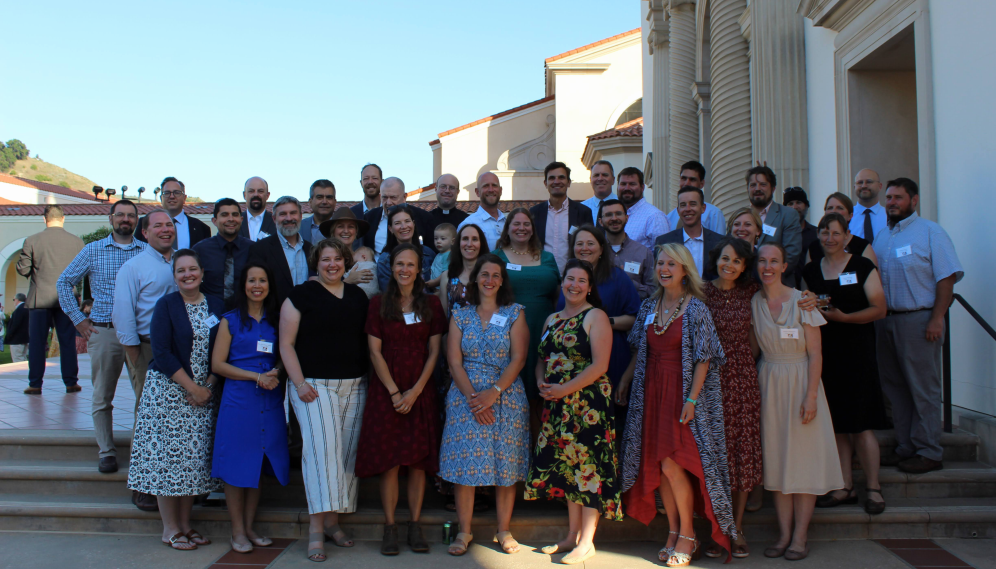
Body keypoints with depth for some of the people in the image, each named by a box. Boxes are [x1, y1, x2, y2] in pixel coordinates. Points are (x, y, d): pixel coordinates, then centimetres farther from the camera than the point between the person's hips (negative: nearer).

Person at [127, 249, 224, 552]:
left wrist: (209, 386, -7)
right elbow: (161, 353, -12)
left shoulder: (216, 305, 6)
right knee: (168, 457, -1)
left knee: (196, 458, 7)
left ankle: (185, 524, 20)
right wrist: (192, 387, -14)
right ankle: (170, 529, 12)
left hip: (204, 393, 4)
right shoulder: (166, 305, -4)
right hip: (168, 390, -3)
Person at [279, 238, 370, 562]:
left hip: (354, 386, 5)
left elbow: (368, 339, 18)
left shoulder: (358, 296, 13)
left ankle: (332, 520, 15)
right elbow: (286, 344, -2)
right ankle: (316, 527, -11)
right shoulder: (301, 295, 1)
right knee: (321, 446, -16)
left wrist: (370, 378, 8)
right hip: (314, 386, -4)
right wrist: (299, 383, -12)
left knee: (347, 451, 4)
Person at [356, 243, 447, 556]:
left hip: (421, 391, 1)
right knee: (388, 460, -1)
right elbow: (375, 352, -2)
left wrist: (415, 391, -8)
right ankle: (389, 527, 8)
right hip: (385, 389, -1)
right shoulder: (379, 304, 2)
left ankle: (415, 525, 12)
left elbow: (433, 352, 2)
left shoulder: (431, 304, 5)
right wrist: (394, 392, -10)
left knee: (418, 459, 2)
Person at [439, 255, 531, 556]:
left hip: (506, 396, -1)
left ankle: (504, 530, 14)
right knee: (464, 462, -1)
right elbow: (455, 361, 1)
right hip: (466, 397, 1)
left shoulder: (514, 313, 4)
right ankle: (464, 531, 11)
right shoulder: (461, 315, 8)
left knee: (506, 463, 2)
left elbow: (518, 359, -3)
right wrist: (473, 397, -11)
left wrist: (493, 393, -13)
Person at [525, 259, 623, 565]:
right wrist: (541, 384, -1)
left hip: (589, 403, -7)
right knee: (567, 466, 11)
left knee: (588, 466, -3)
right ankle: (572, 535, 22)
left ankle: (586, 542, 6)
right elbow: (542, 359, 19)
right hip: (558, 404, 7)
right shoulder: (552, 319, 15)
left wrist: (564, 389, -17)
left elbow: (599, 365, -14)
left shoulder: (595, 317, -6)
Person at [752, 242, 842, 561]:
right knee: (776, 459, 5)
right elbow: (751, 351, 8)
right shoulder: (753, 303, 3)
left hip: (800, 381, -3)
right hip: (768, 385, 3)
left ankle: (800, 536, 8)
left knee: (803, 459, 0)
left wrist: (811, 395, -14)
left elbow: (815, 353, -7)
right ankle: (784, 534, 13)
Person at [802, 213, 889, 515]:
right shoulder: (810, 271, 12)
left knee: (861, 424, -4)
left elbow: (879, 309, -6)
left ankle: (873, 488, 7)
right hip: (824, 352, 4)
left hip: (856, 351, -4)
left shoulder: (863, 266, 0)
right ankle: (845, 487, 15)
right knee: (836, 423, 7)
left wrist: (843, 317, -17)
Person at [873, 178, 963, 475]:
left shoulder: (930, 232, -3)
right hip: (885, 321, 6)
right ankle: (905, 447, 20)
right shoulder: (880, 237, 16)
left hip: (918, 320, -6)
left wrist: (937, 318, -16)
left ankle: (929, 452, 8)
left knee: (924, 389, -1)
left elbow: (946, 277, -9)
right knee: (895, 387, 10)